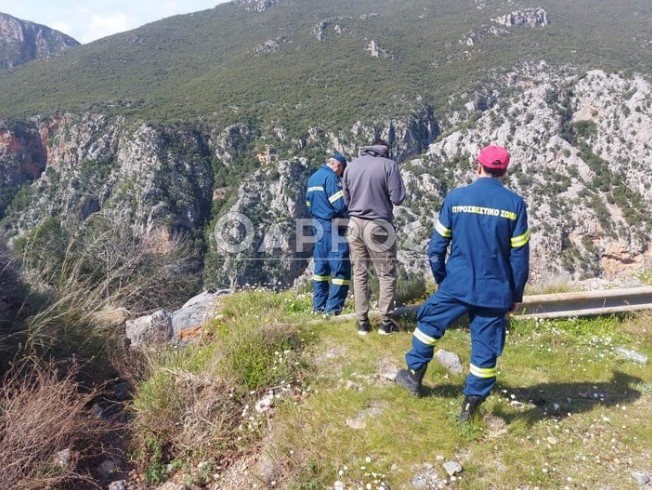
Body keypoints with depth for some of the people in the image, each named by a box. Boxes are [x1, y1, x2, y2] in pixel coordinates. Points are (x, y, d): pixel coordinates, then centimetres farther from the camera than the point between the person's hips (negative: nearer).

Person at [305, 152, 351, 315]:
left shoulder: (313, 177, 15)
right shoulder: (331, 177, -13)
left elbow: (309, 204, 19)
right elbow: (340, 205, -20)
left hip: (318, 226, 9)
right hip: (333, 228, -9)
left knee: (321, 267, 15)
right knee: (341, 269, -4)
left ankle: (318, 306, 20)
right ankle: (333, 309, -4)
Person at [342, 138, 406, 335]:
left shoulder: (351, 165, 5)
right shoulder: (388, 165, -8)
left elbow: (346, 198, 11)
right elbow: (398, 198, -10)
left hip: (355, 224, 4)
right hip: (379, 225, -4)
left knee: (359, 274, 11)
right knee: (387, 275, 8)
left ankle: (362, 322, 14)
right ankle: (386, 322, 12)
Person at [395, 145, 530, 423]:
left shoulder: (455, 198, -4)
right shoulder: (515, 204, -4)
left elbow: (437, 246, 0)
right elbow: (520, 255, -1)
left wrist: (440, 280, 14)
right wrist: (516, 295, 8)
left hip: (456, 285, 0)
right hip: (495, 290, 0)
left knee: (429, 324, 21)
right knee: (485, 348, 11)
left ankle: (414, 376, 33)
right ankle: (471, 404, 19)